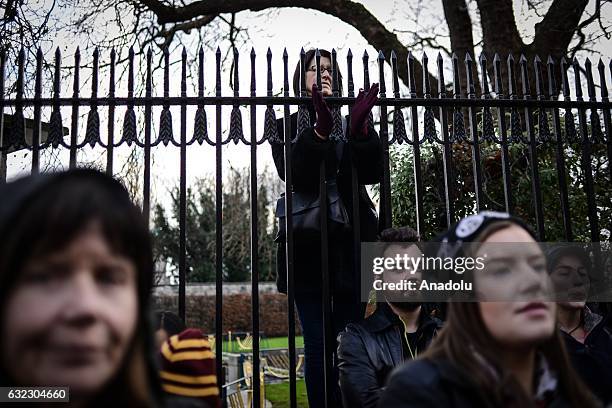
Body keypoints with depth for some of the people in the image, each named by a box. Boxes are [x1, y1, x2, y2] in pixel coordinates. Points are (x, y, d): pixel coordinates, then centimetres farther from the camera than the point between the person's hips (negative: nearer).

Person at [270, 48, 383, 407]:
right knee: (318, 346, -2)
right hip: (308, 246, -2)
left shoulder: (351, 122, 13)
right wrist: (319, 129, -27)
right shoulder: (288, 125, 7)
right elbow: (296, 176, -12)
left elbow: (372, 173, -3)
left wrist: (361, 129, -20)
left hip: (352, 243, 2)